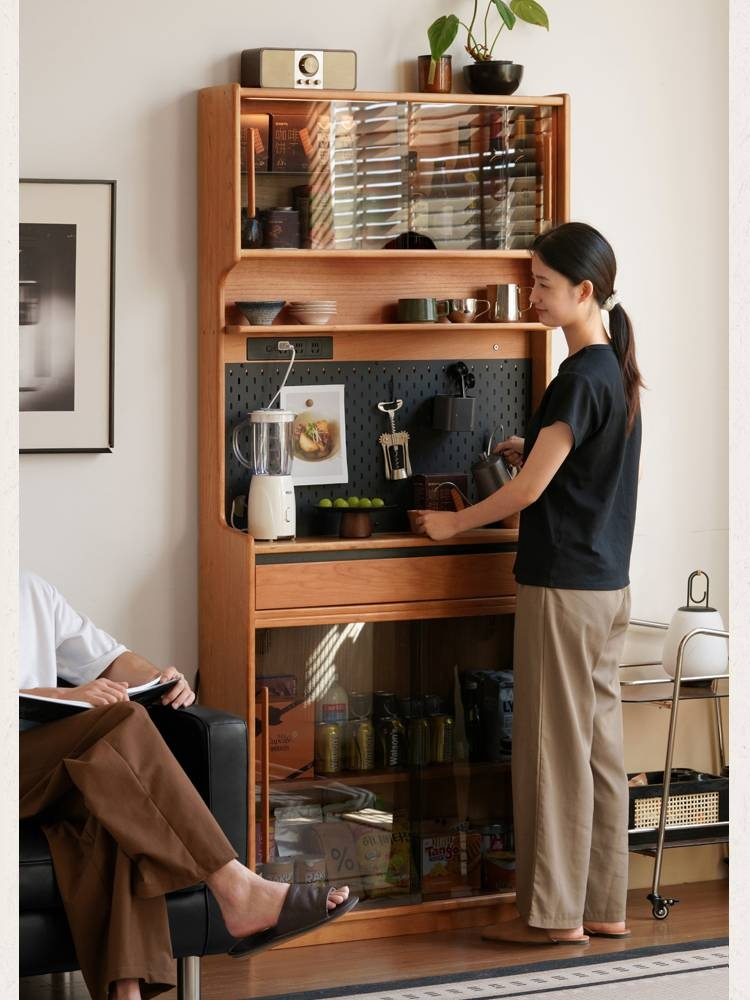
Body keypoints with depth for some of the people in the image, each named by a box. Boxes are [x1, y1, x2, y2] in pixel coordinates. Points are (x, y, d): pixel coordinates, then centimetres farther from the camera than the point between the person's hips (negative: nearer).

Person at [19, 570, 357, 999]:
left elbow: (105, 656, 21)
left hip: (50, 769, 5)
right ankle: (236, 890, -29)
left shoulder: (32, 589, 22)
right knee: (123, 722, -28)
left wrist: (158, 678, -1)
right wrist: (66, 696, -24)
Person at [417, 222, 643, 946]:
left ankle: (555, 914, 5)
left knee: (555, 747, -2)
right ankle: (603, 906, 18)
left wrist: (452, 524, -3)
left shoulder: (580, 377, -17)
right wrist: (536, 451, 11)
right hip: (608, 583, 9)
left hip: (563, 584, -9)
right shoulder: (618, 369, 12)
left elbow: (529, 488, -16)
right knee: (599, 742, 11)